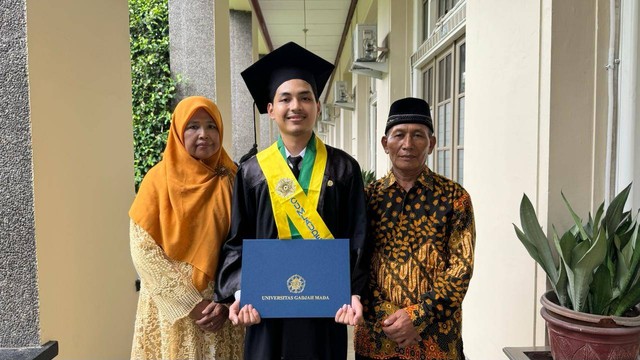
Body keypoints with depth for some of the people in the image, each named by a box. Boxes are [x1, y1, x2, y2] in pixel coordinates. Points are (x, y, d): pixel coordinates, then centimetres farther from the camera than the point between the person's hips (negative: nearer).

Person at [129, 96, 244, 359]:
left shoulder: (231, 179, 0)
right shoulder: (159, 179, -5)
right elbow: (143, 250, -9)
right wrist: (190, 303, -13)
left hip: (221, 306, 2)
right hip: (173, 308, -1)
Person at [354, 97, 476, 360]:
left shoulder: (454, 197, -3)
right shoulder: (368, 196, 0)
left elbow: (462, 267, -7)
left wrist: (416, 316, -14)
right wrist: (384, 315, -11)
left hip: (436, 335, -1)